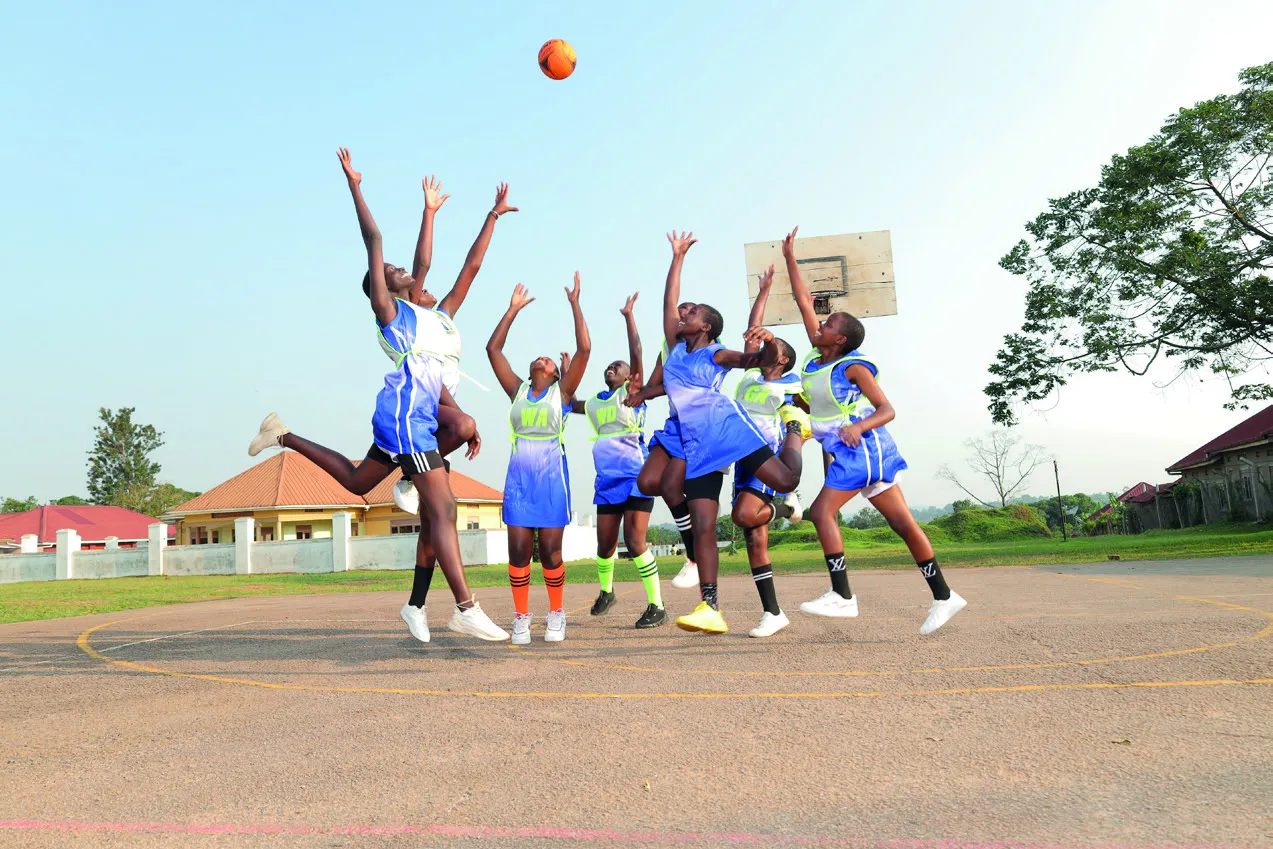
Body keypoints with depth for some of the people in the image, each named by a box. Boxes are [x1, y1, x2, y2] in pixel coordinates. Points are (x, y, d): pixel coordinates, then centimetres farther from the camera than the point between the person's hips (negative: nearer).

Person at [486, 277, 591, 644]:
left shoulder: (562, 392, 4)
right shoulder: (517, 390, 12)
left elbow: (584, 349, -7)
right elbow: (493, 349, 9)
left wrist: (574, 304, -4)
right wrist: (514, 309, 11)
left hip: (551, 476, -2)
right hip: (518, 477, 3)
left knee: (549, 549, 1)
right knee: (519, 549, -1)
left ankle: (556, 614, 17)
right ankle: (521, 617, 11)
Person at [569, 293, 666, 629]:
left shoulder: (632, 392, 2)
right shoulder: (592, 404, 16)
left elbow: (636, 354, -8)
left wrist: (629, 315, -8)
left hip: (636, 477, -5)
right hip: (607, 481, 5)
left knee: (634, 541, -13)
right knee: (605, 544, 8)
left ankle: (657, 606, -2)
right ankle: (605, 592, 35)